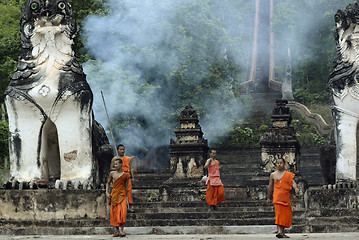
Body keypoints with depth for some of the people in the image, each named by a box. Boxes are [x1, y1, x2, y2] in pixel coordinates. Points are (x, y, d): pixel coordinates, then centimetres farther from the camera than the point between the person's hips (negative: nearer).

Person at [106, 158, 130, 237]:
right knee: (114, 213, 1)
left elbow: (126, 186, 11)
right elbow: (108, 183, 18)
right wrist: (107, 192, 7)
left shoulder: (125, 175, 4)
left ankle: (121, 230, -12)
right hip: (114, 195, 2)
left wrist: (126, 196, 11)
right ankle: (117, 230, 9)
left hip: (122, 195, -2)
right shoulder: (112, 174, 6)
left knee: (123, 212, -15)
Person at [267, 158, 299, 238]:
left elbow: (293, 182, -3)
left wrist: (296, 188, -25)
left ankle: (282, 232, 15)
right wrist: (268, 198, 17)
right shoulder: (273, 175, 10)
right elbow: (270, 186, 16)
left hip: (286, 197, 3)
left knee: (286, 215, 4)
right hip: (277, 196, -3)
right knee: (279, 213, -15)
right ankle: (279, 231, -23)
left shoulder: (288, 174, 10)